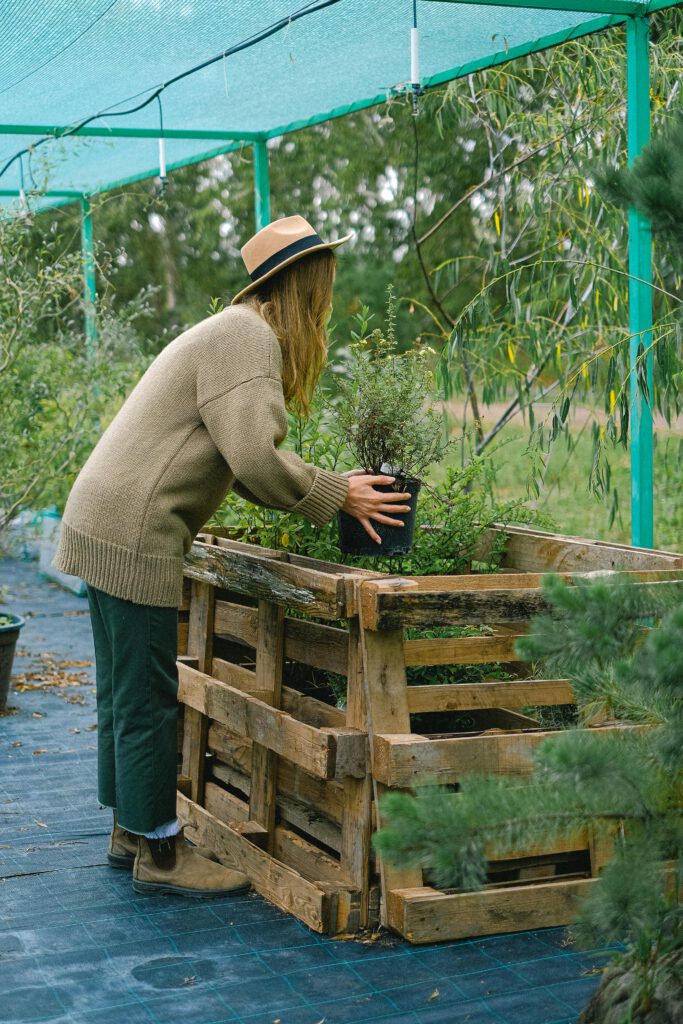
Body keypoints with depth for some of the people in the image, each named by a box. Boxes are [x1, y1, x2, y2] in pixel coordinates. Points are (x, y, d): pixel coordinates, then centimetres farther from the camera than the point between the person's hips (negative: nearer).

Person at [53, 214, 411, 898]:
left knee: (125, 692, 17)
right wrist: (339, 496, -10)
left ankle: (130, 832, 29)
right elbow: (254, 458, -23)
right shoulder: (248, 337, -14)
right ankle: (159, 853, 9)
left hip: (106, 527, 11)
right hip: (134, 534, -11)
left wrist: (330, 490, 10)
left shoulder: (239, 331, 20)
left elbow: (237, 460, 18)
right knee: (148, 699, -1)